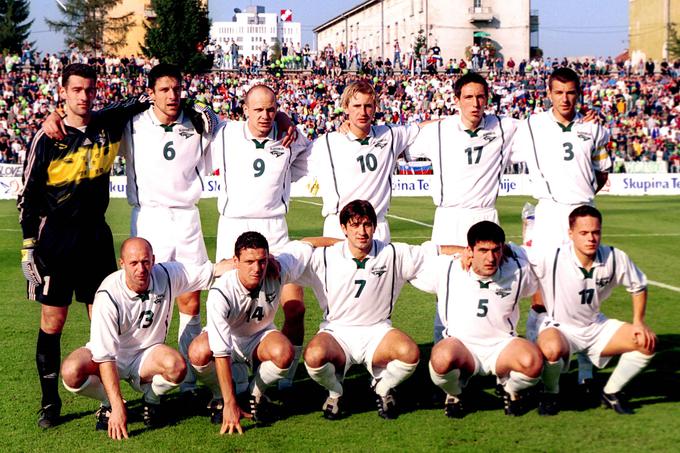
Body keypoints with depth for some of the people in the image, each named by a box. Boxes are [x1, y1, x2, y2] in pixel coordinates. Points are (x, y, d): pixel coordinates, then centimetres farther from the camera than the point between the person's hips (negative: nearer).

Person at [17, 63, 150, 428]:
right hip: (55, 240, -3)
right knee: (52, 321, 3)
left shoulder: (109, 125, 3)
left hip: (96, 237, 3)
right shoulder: (47, 138, -6)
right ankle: (50, 401, 15)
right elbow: (28, 195, -1)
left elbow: (135, 108, 22)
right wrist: (28, 246, -3)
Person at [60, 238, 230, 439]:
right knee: (71, 372, -33)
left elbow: (215, 269, -9)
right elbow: (104, 356, -29)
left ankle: (151, 400, 2)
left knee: (177, 367, -32)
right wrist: (118, 407, -34)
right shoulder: (108, 296, -27)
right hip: (111, 356, -2)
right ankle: (109, 404, -1)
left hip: (146, 355, 2)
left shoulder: (167, 275, -16)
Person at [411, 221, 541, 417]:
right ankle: (454, 394, 1)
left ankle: (510, 389, 6)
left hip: (502, 346, 1)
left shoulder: (518, 270, -4)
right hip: (460, 345, -1)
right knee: (443, 358, -38)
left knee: (532, 362, -32)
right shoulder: (444, 268, -9)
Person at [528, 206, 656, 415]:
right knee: (553, 349, -40)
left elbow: (638, 286, 6)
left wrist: (639, 322, 0)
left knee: (647, 342, -8)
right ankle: (550, 394, -6)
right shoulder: (550, 258, -24)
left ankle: (611, 393, 12)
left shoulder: (616, 258, -11)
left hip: (596, 326, 5)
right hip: (559, 327, -5)